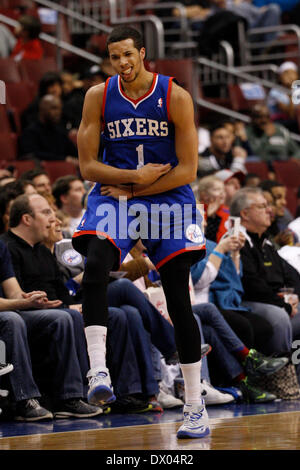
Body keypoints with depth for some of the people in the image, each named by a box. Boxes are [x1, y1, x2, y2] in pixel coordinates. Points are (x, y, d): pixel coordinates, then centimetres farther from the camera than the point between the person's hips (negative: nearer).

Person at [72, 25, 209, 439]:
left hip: (168, 198, -1)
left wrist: (131, 190, -12)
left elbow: (187, 170, -10)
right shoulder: (98, 97, -2)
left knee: (179, 303, -2)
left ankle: (196, 408, 5)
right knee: (94, 265, -29)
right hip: (115, 193, 1)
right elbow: (87, 166, -2)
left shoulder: (175, 97, -9)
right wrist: (136, 176, -15)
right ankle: (98, 371, -32)